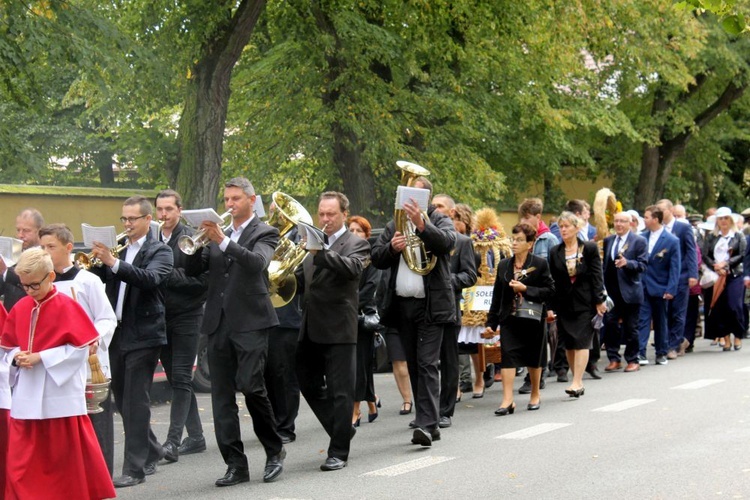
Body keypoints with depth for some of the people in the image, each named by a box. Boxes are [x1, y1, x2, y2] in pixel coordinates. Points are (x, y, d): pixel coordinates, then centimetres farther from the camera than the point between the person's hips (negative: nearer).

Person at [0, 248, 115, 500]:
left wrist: (40, 357, -16)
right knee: (21, 463, 5)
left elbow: (82, 347, -13)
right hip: (26, 397, 5)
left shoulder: (66, 306, -9)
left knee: (66, 458, 4)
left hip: (60, 396, -5)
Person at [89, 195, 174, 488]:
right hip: (117, 333, 6)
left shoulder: (159, 252, -4)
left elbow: (151, 278, -24)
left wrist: (113, 263, -34)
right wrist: (95, 263, -15)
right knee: (123, 402, 13)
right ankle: (150, 452, 30)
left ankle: (135, 468, -5)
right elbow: (98, 280, 6)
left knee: (135, 402, -8)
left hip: (143, 335, -6)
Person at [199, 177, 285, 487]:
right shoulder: (217, 233, 17)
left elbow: (257, 262, -18)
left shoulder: (264, 234, 2)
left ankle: (274, 450, 8)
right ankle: (235, 464, 6)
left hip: (250, 322, -5)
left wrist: (223, 240, -28)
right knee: (221, 396, 2)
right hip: (218, 323, 5)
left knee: (252, 387, -13)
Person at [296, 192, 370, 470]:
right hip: (311, 329, 7)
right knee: (308, 385, 13)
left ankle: (339, 452, 3)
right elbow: (301, 281, 19)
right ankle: (343, 430, 30)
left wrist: (320, 252, -34)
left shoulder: (356, 244, -2)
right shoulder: (313, 244, 18)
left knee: (340, 392, -3)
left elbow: (353, 268, -23)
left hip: (338, 329, -7)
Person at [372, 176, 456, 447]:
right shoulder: (394, 225, 14)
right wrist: (392, 247, -13)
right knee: (414, 366, 9)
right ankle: (429, 422, 17)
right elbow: (376, 259, 7)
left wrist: (421, 224, -35)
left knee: (427, 365, -12)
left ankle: (426, 425, -16)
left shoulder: (439, 221, 1)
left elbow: (446, 241, -20)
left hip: (431, 305, -5)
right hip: (402, 304, 6)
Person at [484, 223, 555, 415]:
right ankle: (508, 400, -13)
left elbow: (550, 291, -9)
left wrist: (525, 289, -19)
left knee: (533, 359, 10)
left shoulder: (540, 264, -4)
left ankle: (535, 395, 28)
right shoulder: (504, 265, 7)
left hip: (533, 319, -2)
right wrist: (491, 321, 8)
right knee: (507, 356, -9)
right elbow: (497, 295, 10)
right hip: (509, 319, 2)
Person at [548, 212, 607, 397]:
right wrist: (550, 307, 1)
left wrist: (599, 301, -8)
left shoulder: (589, 248, -1)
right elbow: (552, 281, 6)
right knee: (569, 344, 5)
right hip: (564, 303, 4)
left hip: (585, 303, -4)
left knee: (581, 342, -9)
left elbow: (596, 276, -3)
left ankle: (577, 382, -12)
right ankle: (579, 383, 13)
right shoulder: (555, 252, 6)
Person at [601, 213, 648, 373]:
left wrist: (627, 263, -27)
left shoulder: (639, 241, -2)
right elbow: (604, 263, 13)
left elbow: (642, 265, -9)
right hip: (611, 291, 4)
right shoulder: (608, 240, 11)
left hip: (630, 292, -4)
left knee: (630, 327, 4)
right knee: (609, 324, -1)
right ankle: (614, 359, 9)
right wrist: (602, 287, 5)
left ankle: (632, 360, 14)